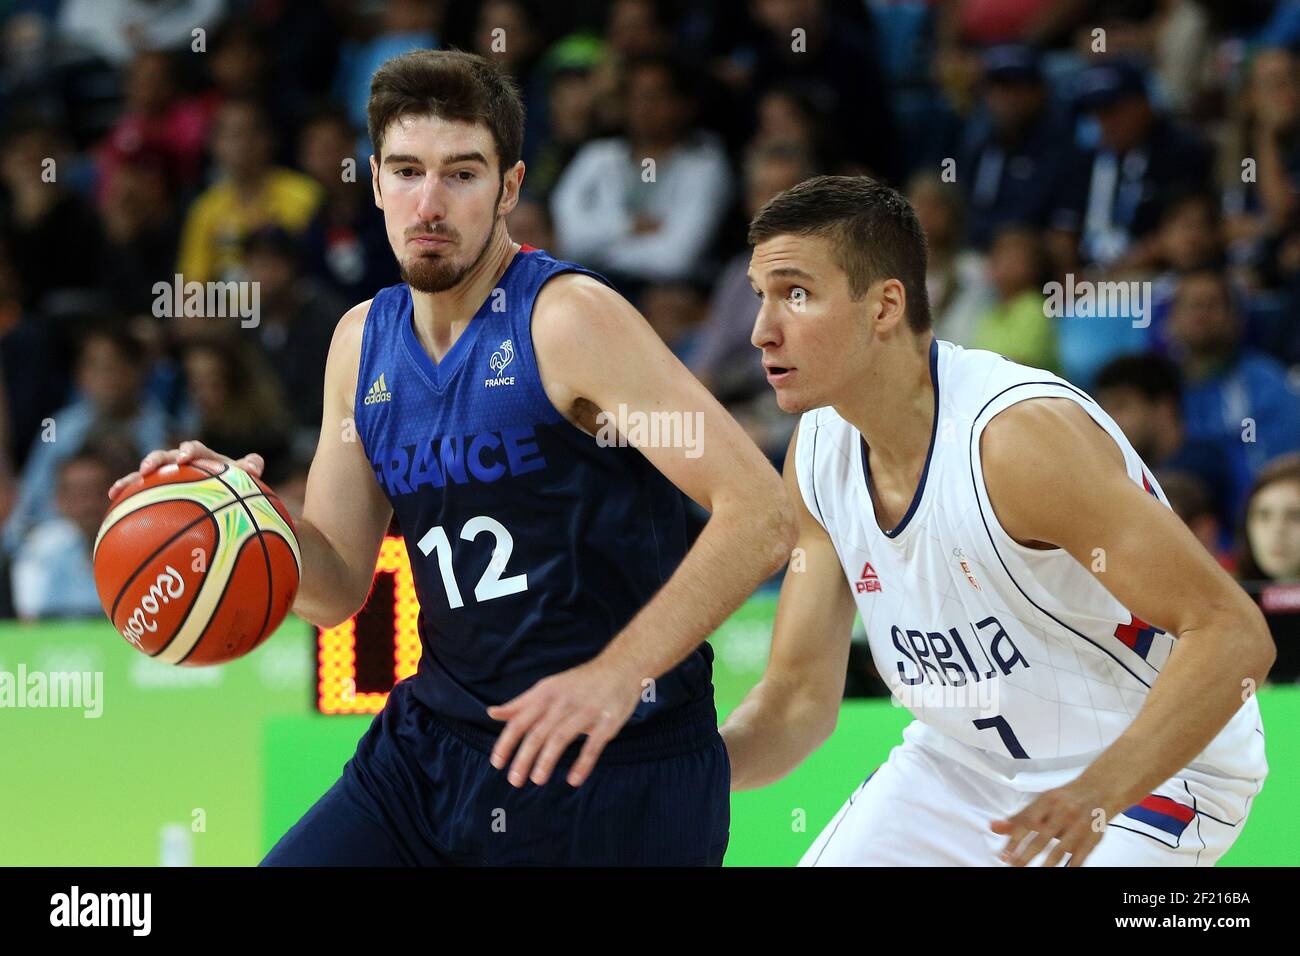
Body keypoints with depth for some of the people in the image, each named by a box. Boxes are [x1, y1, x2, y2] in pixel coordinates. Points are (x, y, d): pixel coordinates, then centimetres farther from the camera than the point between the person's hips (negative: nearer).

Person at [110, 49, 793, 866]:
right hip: (434, 747, 6)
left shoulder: (569, 320, -12)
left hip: (616, 773, -6)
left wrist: (617, 675, -27)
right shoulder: (363, 341, 10)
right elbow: (337, 589, 14)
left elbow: (762, 516, -19)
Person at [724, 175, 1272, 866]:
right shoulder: (817, 455, -6)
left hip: (1155, 766, -7)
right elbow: (799, 694, 2)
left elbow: (1234, 635, -31)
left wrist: (1096, 795, -42)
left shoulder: (1021, 434, -29)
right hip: (963, 756, 7)